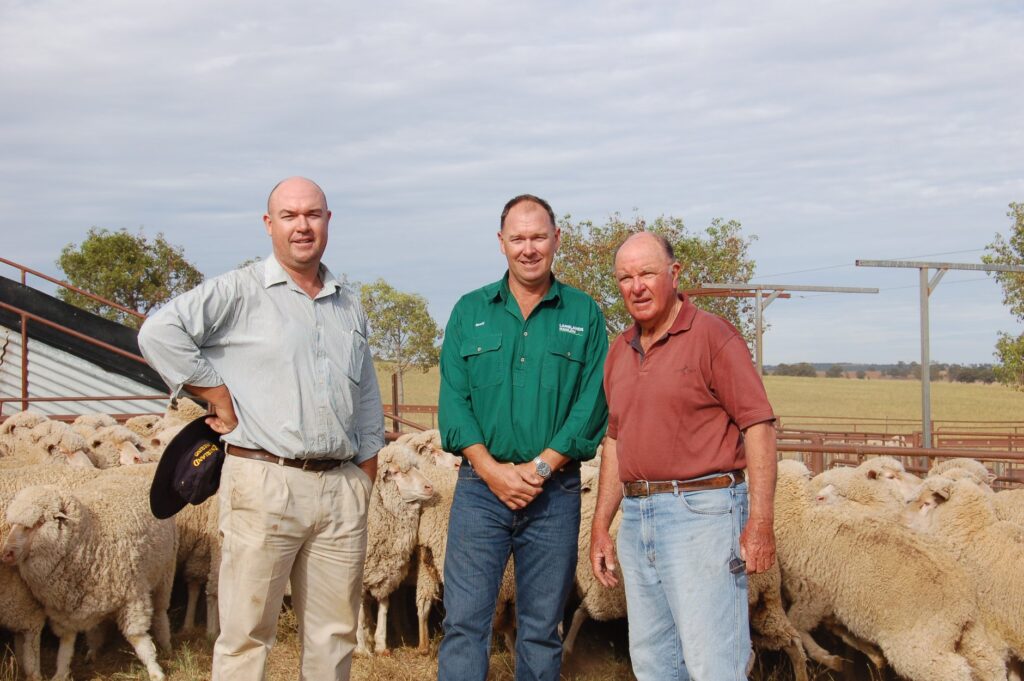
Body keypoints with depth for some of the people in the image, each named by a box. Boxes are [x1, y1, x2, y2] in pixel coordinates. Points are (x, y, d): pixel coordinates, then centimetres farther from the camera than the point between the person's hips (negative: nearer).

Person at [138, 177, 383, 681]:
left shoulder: (349, 308, 18)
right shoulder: (240, 292, 0)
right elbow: (159, 333, -12)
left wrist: (365, 486, 16)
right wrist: (220, 398, -10)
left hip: (342, 486, 5)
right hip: (264, 483, -5)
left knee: (335, 634, 9)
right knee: (247, 634, -1)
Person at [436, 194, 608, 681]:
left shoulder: (584, 316, 5)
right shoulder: (470, 311, 8)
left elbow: (592, 404, -3)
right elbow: (452, 400, 1)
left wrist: (539, 467, -13)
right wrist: (493, 470, -11)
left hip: (556, 493, 0)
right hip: (480, 488, 0)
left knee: (541, 630, 8)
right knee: (464, 622, -4)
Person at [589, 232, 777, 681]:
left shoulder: (712, 336, -7)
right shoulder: (620, 352, 15)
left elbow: (759, 425, -11)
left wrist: (760, 522, -17)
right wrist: (600, 526, 16)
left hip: (701, 512, -7)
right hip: (636, 519, 7)